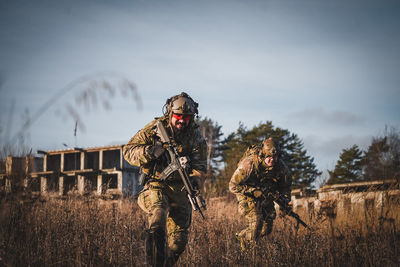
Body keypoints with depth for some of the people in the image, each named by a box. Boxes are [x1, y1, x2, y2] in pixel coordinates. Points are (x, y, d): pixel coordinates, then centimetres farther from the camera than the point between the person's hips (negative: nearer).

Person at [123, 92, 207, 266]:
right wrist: (149, 152, -25)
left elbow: (200, 165, -3)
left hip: (180, 188, 3)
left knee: (178, 241, 5)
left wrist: (194, 180, -25)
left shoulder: (195, 135, 0)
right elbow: (128, 151, -7)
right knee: (158, 214, -33)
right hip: (156, 185, -3)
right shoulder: (154, 128, -7)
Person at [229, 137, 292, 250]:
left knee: (267, 228, 4)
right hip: (247, 193, -5)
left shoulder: (280, 165, -18)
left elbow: (287, 182, 6)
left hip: (265, 193, 5)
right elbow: (233, 186, -28)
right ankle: (248, 249, -2)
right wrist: (254, 191, -32)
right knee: (256, 222, -20)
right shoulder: (249, 163, -32)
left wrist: (285, 199, -3)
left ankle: (243, 236, 27)